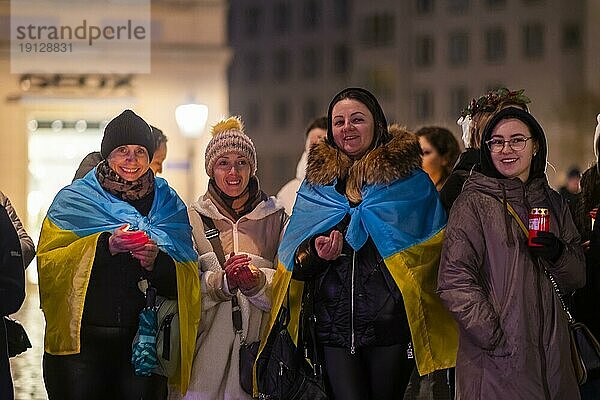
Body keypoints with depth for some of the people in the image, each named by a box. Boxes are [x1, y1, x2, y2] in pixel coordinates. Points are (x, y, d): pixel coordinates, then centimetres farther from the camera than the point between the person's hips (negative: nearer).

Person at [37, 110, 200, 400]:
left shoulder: (168, 203, 12)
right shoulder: (74, 199, 7)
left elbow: (188, 278, 5)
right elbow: (48, 264, -6)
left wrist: (158, 262, -15)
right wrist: (104, 245, -18)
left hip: (144, 340, 2)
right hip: (81, 340, -1)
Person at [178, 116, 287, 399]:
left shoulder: (275, 217, 11)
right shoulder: (193, 217, 8)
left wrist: (257, 281, -17)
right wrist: (222, 281, -18)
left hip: (258, 342, 1)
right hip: (208, 343, -1)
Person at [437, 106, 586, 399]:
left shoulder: (552, 203, 11)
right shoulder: (474, 203, -6)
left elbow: (576, 278, 13)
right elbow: (454, 283, -14)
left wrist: (558, 255, -9)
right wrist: (497, 340, -18)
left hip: (553, 353, 5)